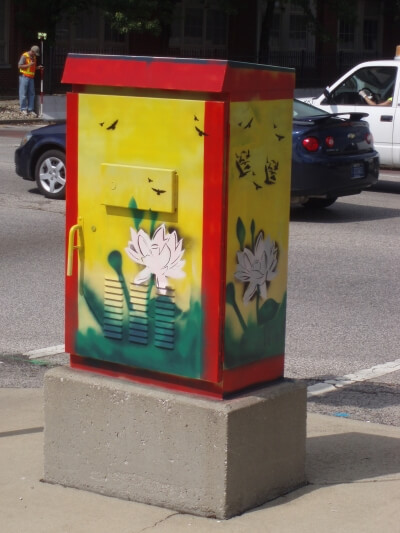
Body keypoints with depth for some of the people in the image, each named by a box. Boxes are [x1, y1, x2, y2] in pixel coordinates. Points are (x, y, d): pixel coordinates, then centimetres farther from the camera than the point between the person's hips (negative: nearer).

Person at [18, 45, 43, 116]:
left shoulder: (34, 57, 15)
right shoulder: (24, 56, -8)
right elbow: (19, 66, -13)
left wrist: (38, 67, 5)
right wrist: (29, 65, -22)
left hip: (31, 77, 7)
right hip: (24, 76, -7)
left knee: (31, 94, 4)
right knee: (23, 94, -4)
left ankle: (30, 110, 7)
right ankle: (23, 109, 1)